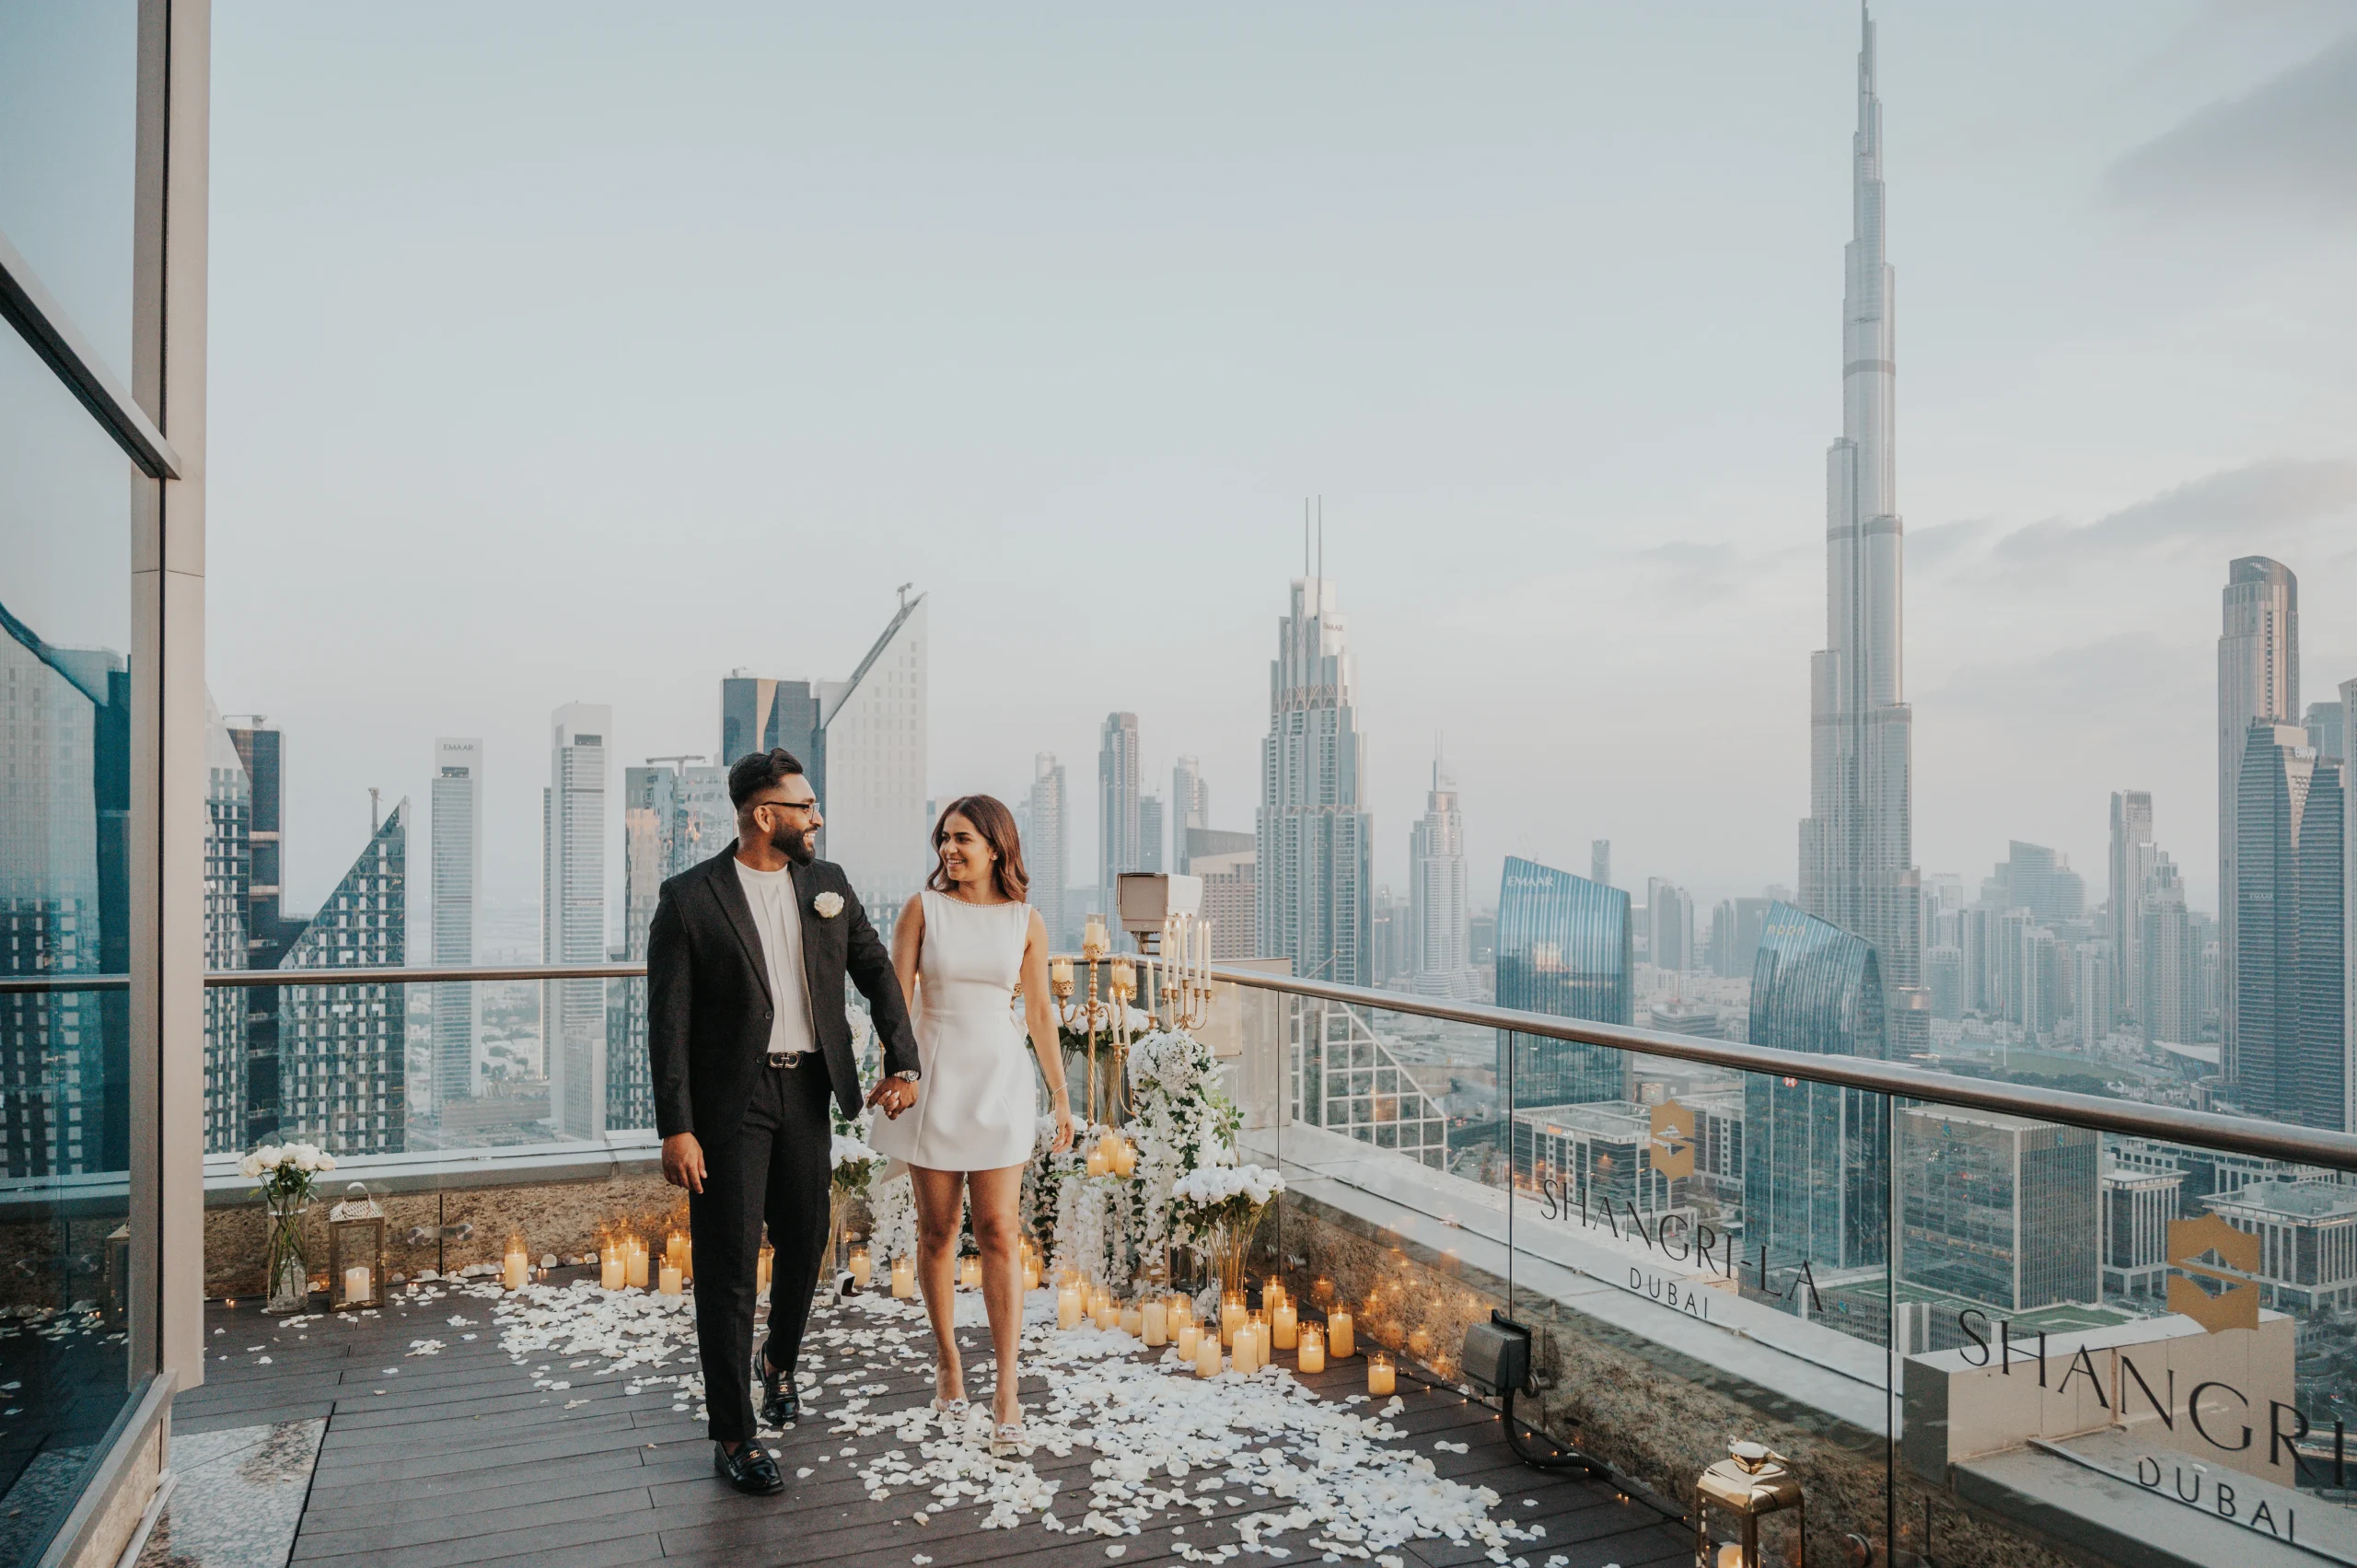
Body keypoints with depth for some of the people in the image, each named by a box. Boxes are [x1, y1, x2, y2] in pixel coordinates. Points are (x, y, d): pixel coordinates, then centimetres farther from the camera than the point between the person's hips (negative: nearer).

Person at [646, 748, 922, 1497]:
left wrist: (902, 1062, 0)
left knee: (804, 1243, 17)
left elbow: (876, 971, 10)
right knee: (729, 1268, 1)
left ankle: (780, 1362, 45)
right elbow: (668, 1021, -10)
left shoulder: (828, 883, 4)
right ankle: (733, 1436, 15)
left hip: (807, 1092, 5)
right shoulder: (689, 898, -10)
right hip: (730, 1101, -4)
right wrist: (676, 1129, -14)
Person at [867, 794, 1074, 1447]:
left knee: (999, 1232, -3)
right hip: (935, 1079, 0)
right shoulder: (923, 909, -2)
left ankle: (1006, 1387, 3)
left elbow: (1039, 1012, 8)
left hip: (1000, 1081, 0)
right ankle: (946, 1358, 28)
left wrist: (1060, 1093, 9)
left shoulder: (1026, 921, 1)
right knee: (937, 1230, 9)